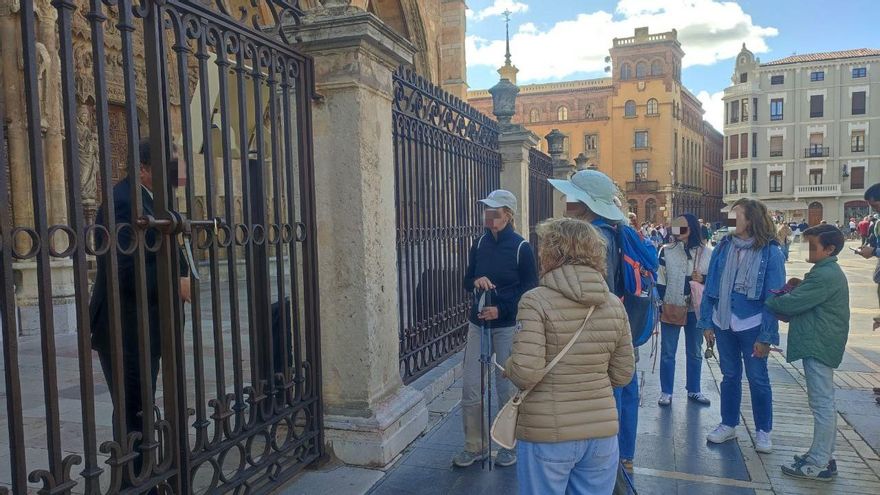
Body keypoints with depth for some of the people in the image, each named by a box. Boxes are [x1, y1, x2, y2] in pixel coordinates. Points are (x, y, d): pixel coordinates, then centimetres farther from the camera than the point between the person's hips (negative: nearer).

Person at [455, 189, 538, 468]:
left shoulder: (521, 247, -8)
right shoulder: (479, 244, 6)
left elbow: (530, 288, -7)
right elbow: (467, 282, 13)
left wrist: (501, 309, -19)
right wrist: (476, 281, -11)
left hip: (508, 325, -4)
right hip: (478, 323, 5)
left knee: (506, 388, 5)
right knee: (471, 387, 4)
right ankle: (475, 446, 20)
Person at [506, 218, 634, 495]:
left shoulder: (536, 301, -16)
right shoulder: (614, 304, -1)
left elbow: (525, 374, -21)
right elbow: (623, 375, 6)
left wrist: (509, 368, 0)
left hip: (547, 435, -4)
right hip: (602, 430, 4)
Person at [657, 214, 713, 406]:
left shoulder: (707, 252, -4)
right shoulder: (666, 251, -3)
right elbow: (660, 279, -1)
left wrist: (703, 279, -16)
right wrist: (662, 302, -6)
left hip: (695, 309, 1)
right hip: (671, 308, -1)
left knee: (695, 352, 15)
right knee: (667, 352, 6)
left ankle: (694, 390, 30)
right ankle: (666, 392, 17)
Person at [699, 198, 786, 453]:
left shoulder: (770, 252, -12)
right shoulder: (723, 247, -2)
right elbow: (710, 287, 2)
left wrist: (766, 336, -13)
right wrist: (707, 323, 1)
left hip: (752, 326, -3)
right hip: (723, 324, 3)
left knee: (758, 379, 10)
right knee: (730, 376, 16)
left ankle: (763, 431, 27)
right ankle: (728, 425, 31)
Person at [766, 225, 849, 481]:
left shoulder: (824, 275, -19)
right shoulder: (828, 271, 15)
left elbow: (792, 304, -20)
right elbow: (807, 301, 17)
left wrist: (766, 300, -4)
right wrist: (798, 287, -1)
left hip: (818, 346, -11)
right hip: (819, 344, 11)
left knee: (822, 404, -4)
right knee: (824, 404, 16)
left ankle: (818, 464, 2)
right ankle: (822, 455, 26)